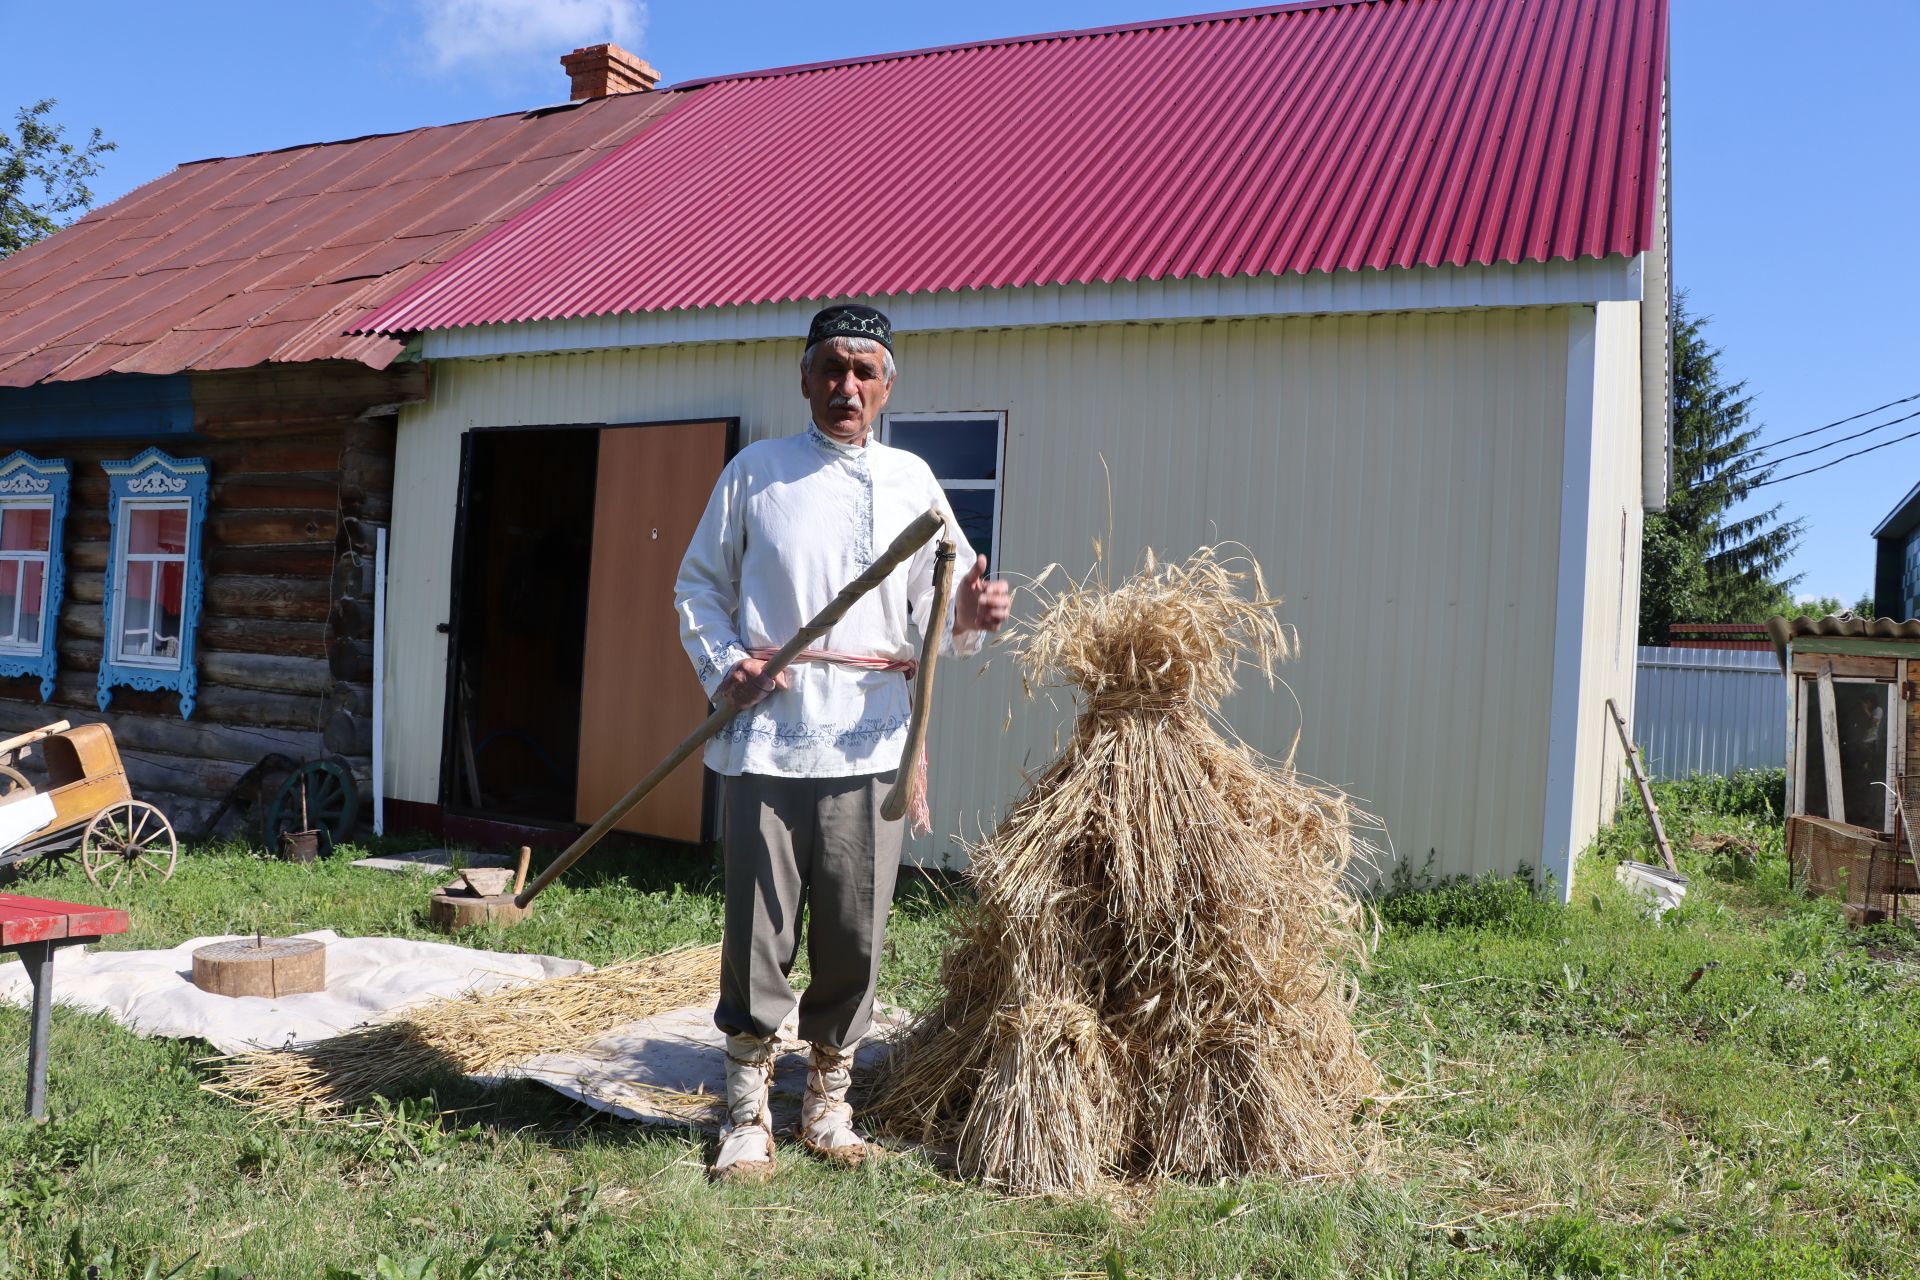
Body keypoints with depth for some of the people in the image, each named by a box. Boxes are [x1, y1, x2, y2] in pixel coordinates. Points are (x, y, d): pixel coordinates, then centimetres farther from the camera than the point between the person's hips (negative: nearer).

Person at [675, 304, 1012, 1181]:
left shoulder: (911, 480, 10)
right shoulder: (755, 471, 7)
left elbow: (940, 601, 9)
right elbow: (699, 584, 12)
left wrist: (969, 615, -14)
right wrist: (722, 667, -4)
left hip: (866, 744, 1)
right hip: (766, 739, -1)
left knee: (854, 931, 7)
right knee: (758, 927, 2)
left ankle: (828, 1101, 27)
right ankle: (748, 1112, 20)